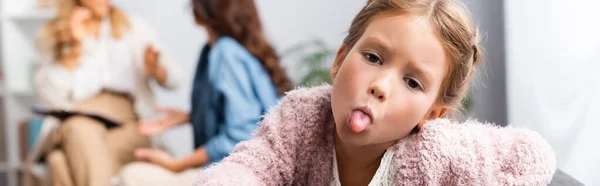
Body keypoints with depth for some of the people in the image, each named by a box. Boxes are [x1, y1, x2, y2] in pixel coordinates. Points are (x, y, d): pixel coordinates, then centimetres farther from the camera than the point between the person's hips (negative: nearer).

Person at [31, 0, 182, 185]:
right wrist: (76, 47, -3)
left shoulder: (133, 27, 15)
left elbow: (174, 78, 9)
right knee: (81, 131, -38)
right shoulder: (52, 34, 13)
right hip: (73, 123, 1)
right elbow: (48, 95, 1)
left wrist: (155, 69, -14)